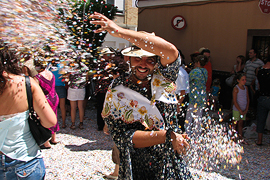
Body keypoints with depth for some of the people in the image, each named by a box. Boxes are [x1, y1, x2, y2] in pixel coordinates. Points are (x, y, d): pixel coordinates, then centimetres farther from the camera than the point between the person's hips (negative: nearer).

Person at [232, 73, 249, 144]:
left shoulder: (246, 88, 7)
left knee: (240, 124, 12)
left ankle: (241, 138, 17)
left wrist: (246, 109, 1)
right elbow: (234, 101, -14)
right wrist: (240, 110, -14)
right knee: (234, 124, 0)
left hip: (243, 110, 6)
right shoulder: (236, 88, -12)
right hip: (236, 110, -6)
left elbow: (247, 99, 10)